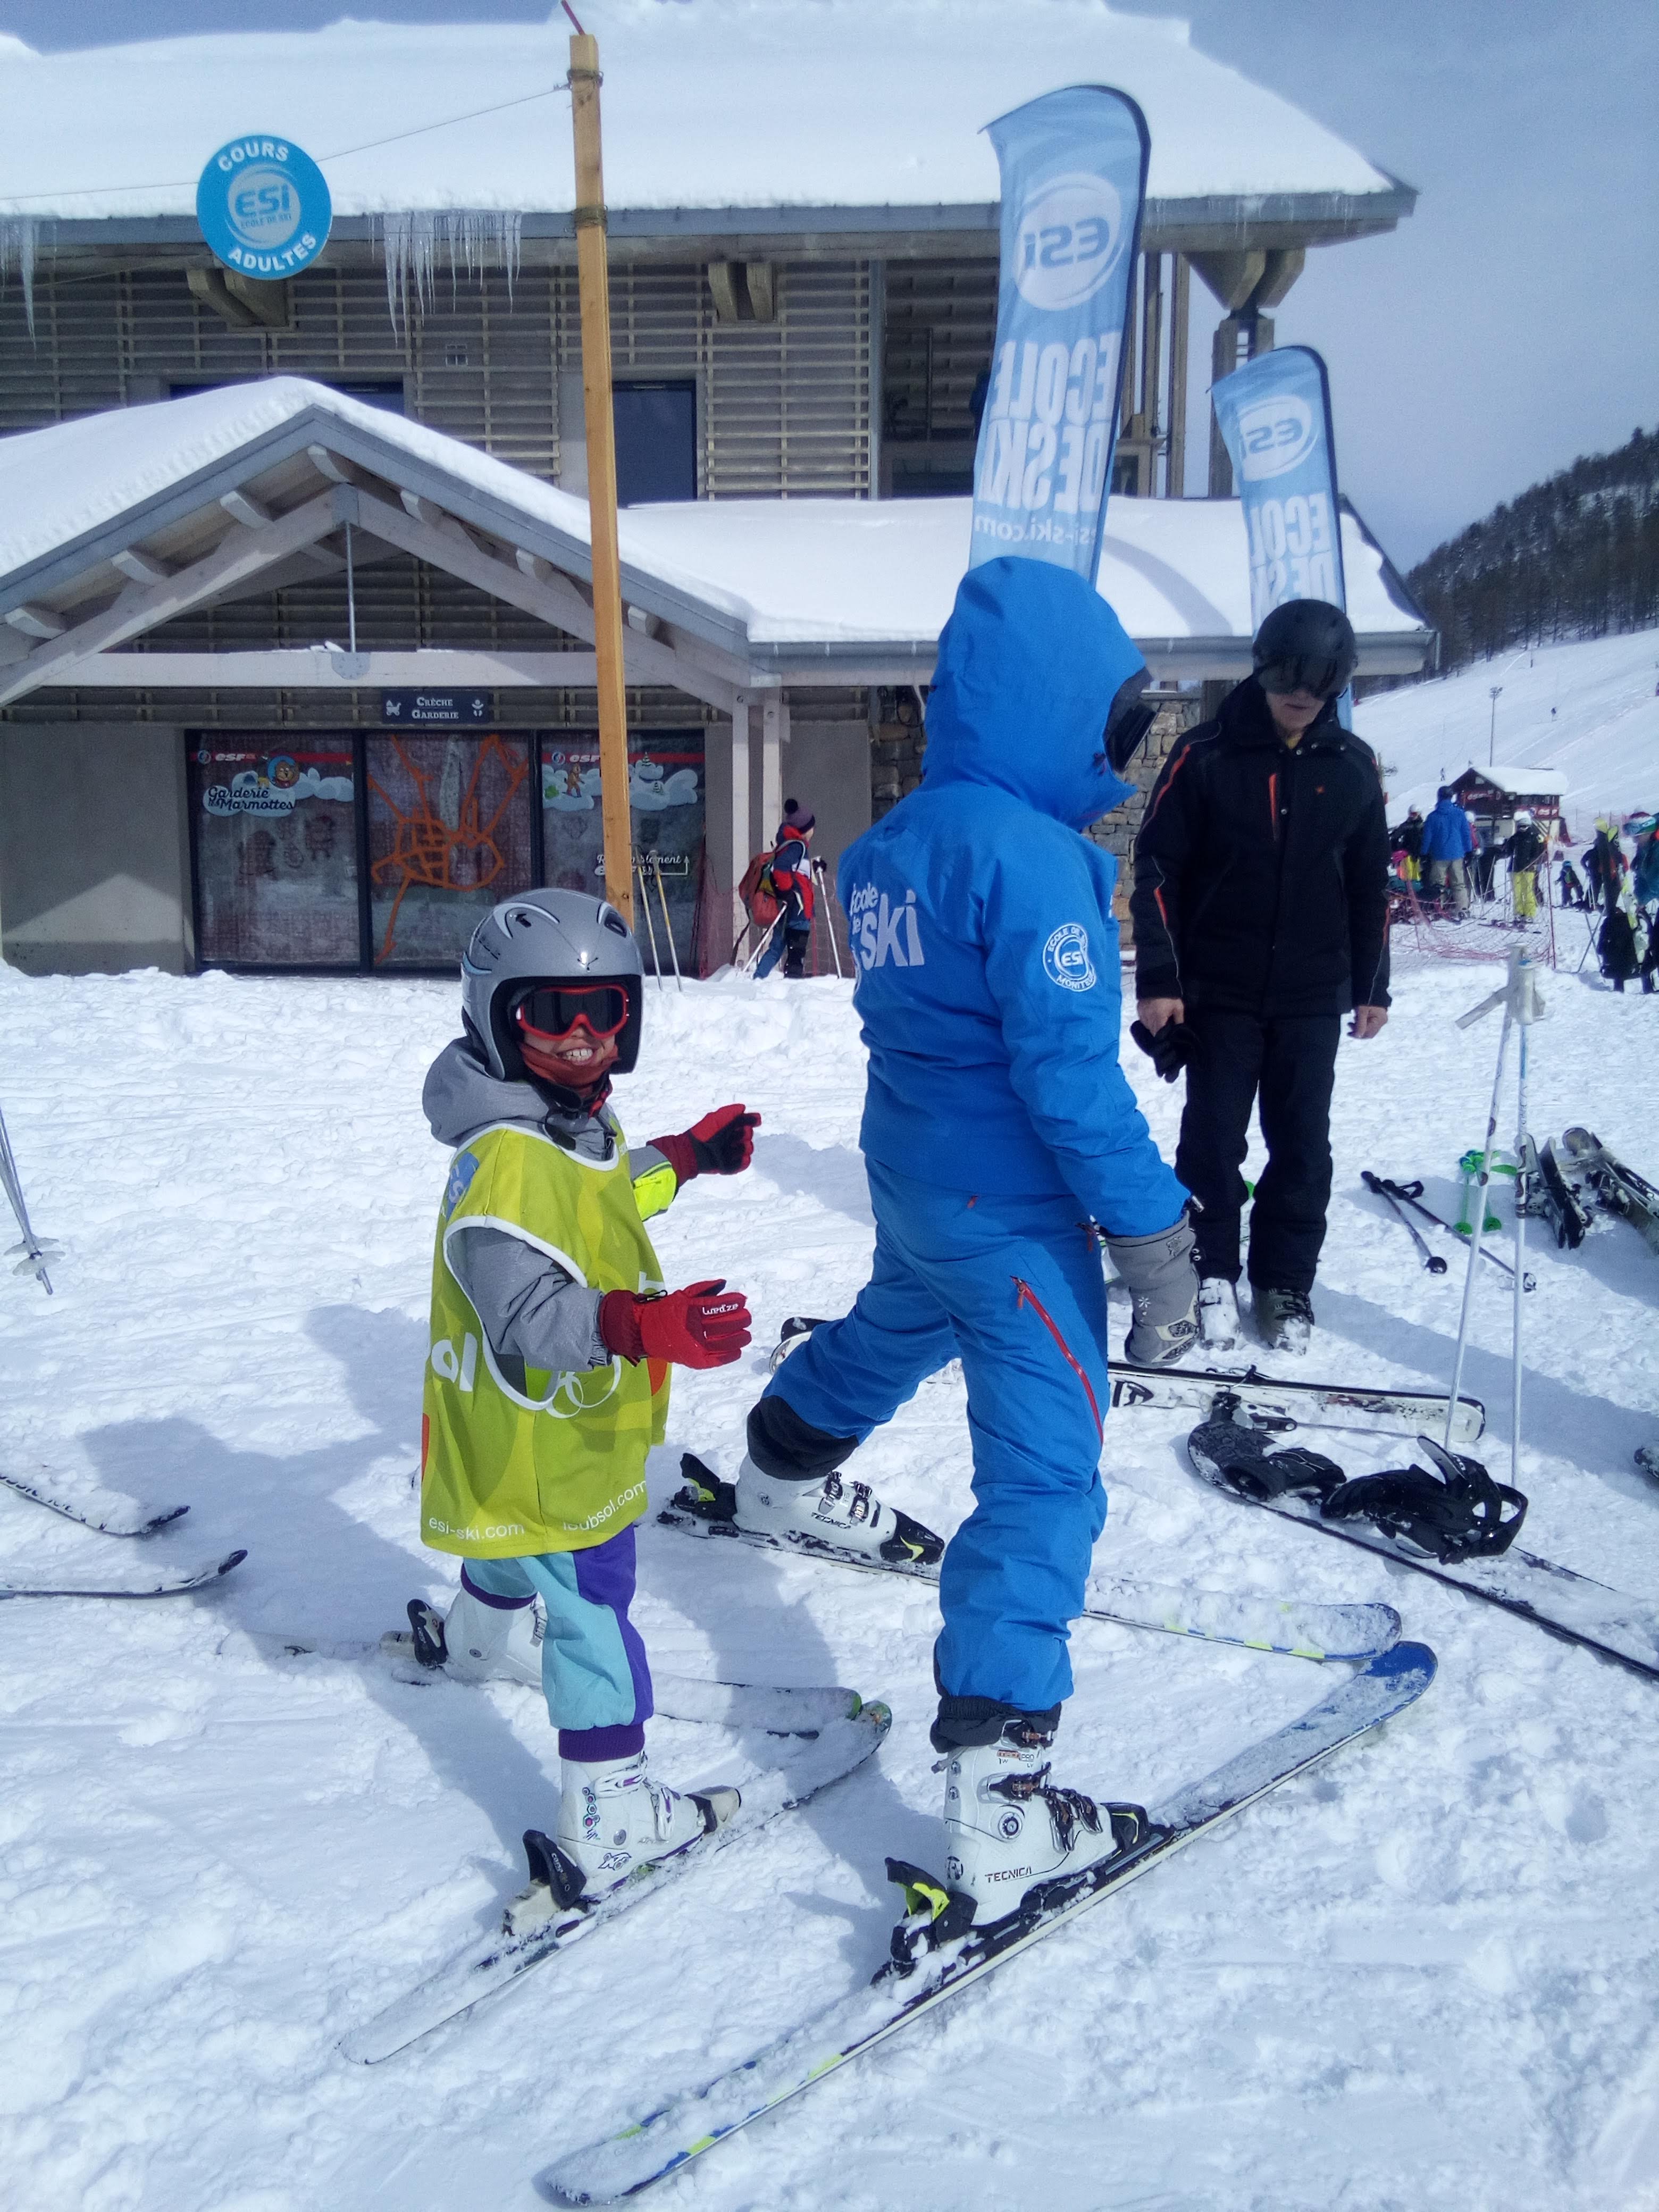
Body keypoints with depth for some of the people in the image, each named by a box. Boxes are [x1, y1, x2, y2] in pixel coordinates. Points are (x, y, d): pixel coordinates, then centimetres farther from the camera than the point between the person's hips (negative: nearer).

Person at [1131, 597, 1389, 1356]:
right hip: (1220, 989, -2)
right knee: (1214, 1137, 3)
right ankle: (1211, 1273, 18)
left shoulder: (1351, 765, 3)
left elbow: (1370, 882, 11)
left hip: (1313, 995, 3)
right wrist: (1158, 978, -11)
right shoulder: (1205, 755, -6)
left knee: (1302, 1144, 7)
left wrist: (1372, 986, 10)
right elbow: (1158, 868, -6)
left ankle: (1287, 1280, 20)